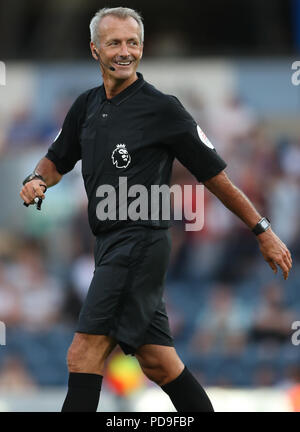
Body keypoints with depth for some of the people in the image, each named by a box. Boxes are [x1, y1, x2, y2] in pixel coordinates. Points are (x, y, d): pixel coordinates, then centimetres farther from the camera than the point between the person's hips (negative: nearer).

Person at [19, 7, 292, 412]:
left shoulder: (162, 109, -8)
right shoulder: (86, 106, 11)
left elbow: (215, 174, -5)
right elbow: (58, 159, 25)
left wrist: (263, 231, -3)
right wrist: (37, 180, 1)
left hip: (141, 239, -7)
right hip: (111, 243, 7)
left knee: (84, 355, -14)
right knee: (158, 362, 11)